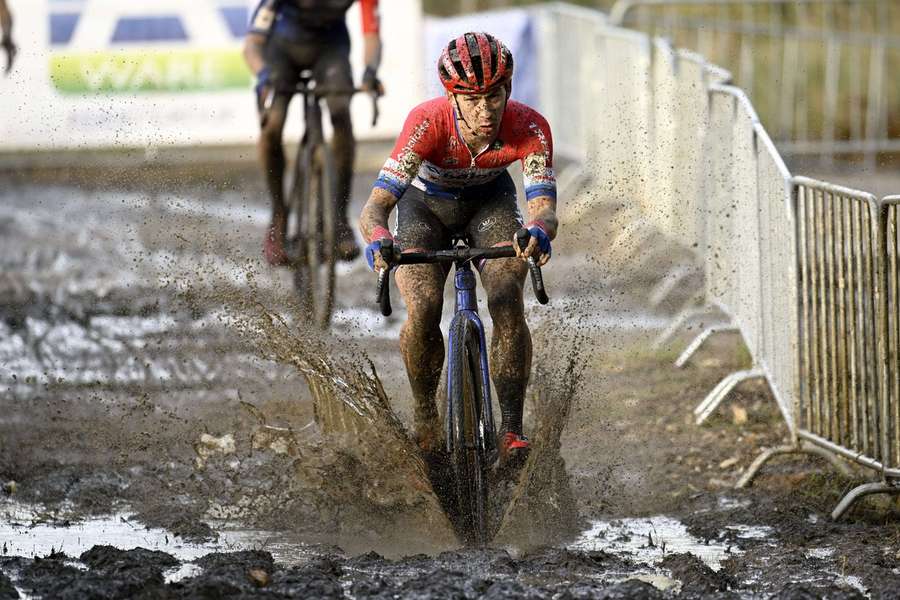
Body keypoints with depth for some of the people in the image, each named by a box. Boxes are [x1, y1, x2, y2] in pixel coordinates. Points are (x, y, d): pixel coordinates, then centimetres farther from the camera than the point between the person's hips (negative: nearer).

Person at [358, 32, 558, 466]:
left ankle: (511, 428, -14)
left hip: (489, 201, 1)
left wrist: (539, 230, -63)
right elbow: (375, 206, -40)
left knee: (508, 304, -24)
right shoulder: (428, 122, -37)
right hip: (426, 204, -1)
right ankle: (424, 413, 5)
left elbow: (543, 204, -38)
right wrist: (378, 240, -62)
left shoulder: (529, 128, -33)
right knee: (423, 312, -22)